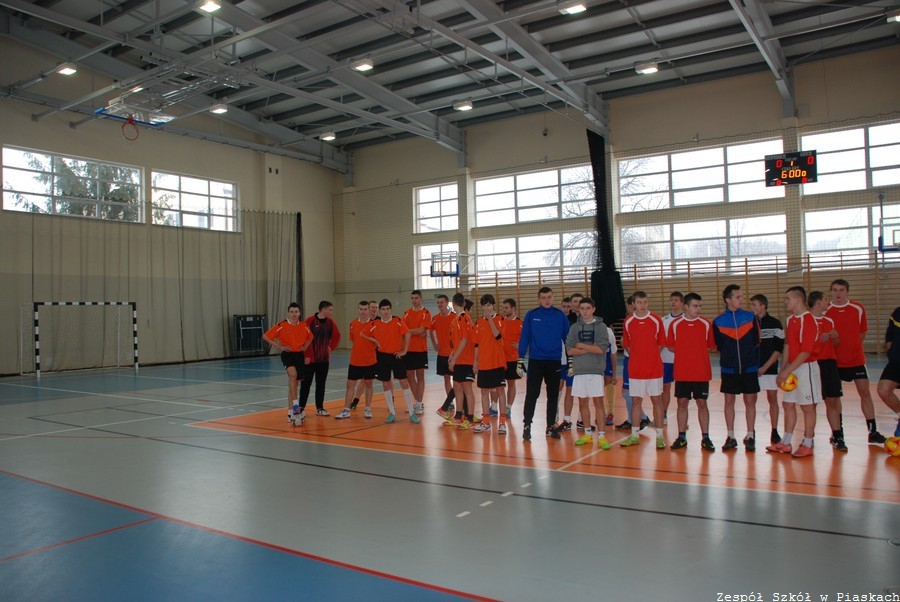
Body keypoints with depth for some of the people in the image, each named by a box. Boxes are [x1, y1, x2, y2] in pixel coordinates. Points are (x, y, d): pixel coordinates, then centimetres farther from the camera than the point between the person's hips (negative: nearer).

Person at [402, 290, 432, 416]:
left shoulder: (426, 313, -3)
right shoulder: (407, 313, 9)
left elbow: (421, 330, -13)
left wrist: (408, 331, -7)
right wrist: (416, 332, -11)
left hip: (421, 349, -4)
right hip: (408, 348, 4)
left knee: (420, 375, 1)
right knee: (410, 375, 7)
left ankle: (420, 404, 6)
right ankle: (418, 401, 20)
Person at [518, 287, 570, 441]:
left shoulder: (561, 316, 2)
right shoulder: (531, 315, -1)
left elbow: (567, 339, 5)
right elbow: (524, 338, 0)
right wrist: (520, 360, -3)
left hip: (554, 362, 2)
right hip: (535, 361, -1)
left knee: (553, 395, 9)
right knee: (531, 394, -3)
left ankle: (550, 427, 19)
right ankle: (527, 426, 7)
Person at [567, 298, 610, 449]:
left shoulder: (600, 326, 0)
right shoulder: (575, 327, 7)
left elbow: (601, 349, -12)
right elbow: (569, 350, -1)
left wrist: (581, 346, -7)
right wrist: (590, 349, -9)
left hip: (595, 371, -3)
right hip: (579, 371, 3)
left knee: (598, 402, -4)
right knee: (583, 403, 10)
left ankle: (601, 436, 0)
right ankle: (588, 434, 21)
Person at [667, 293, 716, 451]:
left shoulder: (706, 324, 1)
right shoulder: (675, 324, 0)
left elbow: (710, 346, 7)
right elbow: (670, 346, 7)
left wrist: (698, 353, -2)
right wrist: (685, 352, -2)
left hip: (702, 372, 0)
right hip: (681, 372, 0)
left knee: (702, 403, 4)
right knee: (682, 403, 6)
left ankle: (705, 438, 14)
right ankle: (682, 437, 16)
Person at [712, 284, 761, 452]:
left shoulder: (750, 317, 0)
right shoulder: (718, 322, -3)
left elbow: (757, 342, 6)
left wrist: (754, 362, 6)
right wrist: (728, 360, 7)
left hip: (749, 369, 0)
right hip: (729, 369, 0)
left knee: (750, 401, 5)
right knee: (729, 401, 5)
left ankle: (750, 437, 16)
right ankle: (731, 437, 15)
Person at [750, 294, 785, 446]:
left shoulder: (775, 323, -1)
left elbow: (779, 349, -3)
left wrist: (765, 367, -9)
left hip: (770, 368, -1)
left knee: (772, 399, 5)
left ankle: (774, 432, 15)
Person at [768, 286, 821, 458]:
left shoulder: (808, 320, -17)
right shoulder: (791, 319, 10)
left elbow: (805, 352, -21)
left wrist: (787, 371, -19)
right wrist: (783, 369, 8)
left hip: (805, 368, -8)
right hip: (792, 368, 8)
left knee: (807, 407, 3)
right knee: (788, 405, 11)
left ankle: (808, 445, 14)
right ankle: (785, 444, 20)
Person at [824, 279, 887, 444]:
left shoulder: (858, 309, 1)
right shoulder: (825, 312, -4)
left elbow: (862, 332, 9)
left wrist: (852, 347, 4)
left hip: (856, 359, 1)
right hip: (834, 361, -1)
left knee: (865, 392, 1)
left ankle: (873, 432, 9)